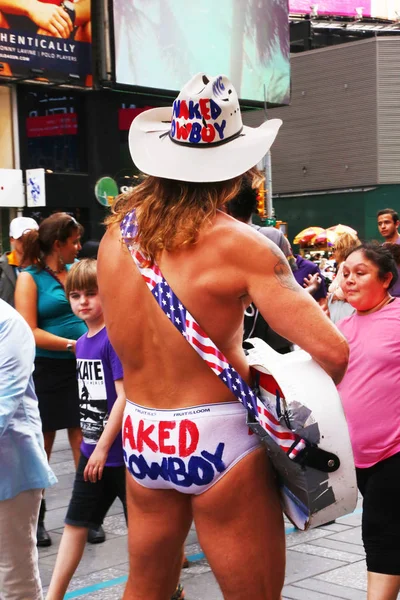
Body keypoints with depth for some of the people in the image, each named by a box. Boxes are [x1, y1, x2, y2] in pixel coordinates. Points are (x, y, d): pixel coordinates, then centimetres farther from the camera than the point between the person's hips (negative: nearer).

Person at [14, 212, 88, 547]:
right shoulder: (30, 278, -6)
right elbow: (29, 332, -14)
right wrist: (73, 344, -20)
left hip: (82, 368, 4)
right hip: (47, 370, -4)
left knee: (84, 442, 4)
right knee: (42, 444, 7)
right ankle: (35, 517, 20)